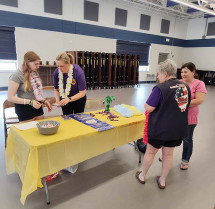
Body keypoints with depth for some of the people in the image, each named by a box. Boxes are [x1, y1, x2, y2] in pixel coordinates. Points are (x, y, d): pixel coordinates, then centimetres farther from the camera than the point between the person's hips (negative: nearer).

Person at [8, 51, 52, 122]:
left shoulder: (34, 73, 6)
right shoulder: (17, 75, -13)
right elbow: (10, 98, -15)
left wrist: (44, 101, 4)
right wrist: (30, 102, -21)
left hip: (38, 106, 6)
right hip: (25, 109, -6)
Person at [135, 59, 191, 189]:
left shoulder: (160, 88, -22)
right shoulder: (186, 87, 0)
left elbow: (148, 108, -22)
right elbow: (186, 105, 13)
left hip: (160, 129, -5)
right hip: (178, 129, 6)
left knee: (150, 152, 15)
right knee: (168, 154, 19)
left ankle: (142, 176, 36)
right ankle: (162, 180, 36)